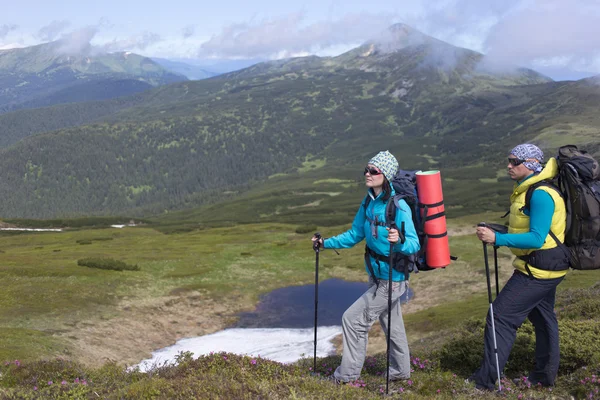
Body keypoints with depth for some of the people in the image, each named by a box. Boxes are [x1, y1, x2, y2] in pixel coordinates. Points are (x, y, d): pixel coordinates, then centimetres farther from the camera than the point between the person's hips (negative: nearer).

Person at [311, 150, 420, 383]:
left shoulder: (398, 207, -24)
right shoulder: (369, 202, 0)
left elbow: (414, 244, -29)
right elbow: (355, 235, 11)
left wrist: (399, 241, -50)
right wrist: (327, 243, 4)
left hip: (391, 280, -8)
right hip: (378, 275, 8)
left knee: (353, 319, -4)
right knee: (391, 325, 22)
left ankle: (347, 375, 12)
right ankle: (401, 372, 41)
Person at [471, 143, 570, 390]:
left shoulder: (540, 195, -22)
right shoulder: (528, 190, 9)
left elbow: (537, 239, -28)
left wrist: (497, 238, -32)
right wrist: (498, 234, 9)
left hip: (537, 270, -11)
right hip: (546, 268, 11)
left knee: (501, 317, -7)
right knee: (542, 317, 21)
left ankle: (485, 379, 0)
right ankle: (545, 374, 36)